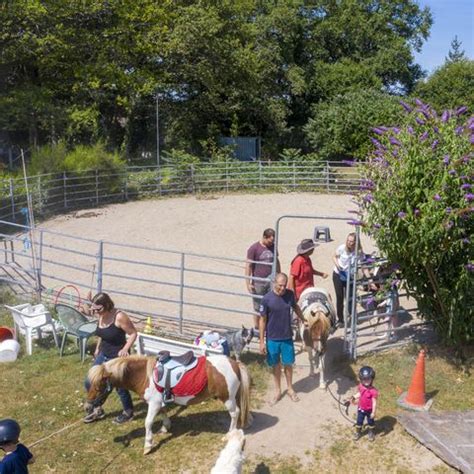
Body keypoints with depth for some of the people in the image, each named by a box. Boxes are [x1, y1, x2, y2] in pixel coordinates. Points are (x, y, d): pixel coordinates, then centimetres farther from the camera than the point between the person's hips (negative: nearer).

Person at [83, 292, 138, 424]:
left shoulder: (119, 317, -25)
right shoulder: (100, 316, -3)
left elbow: (133, 333, -19)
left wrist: (125, 349, -30)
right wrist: (97, 348, 22)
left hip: (118, 357, -8)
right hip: (104, 354, 8)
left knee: (120, 386, 6)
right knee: (90, 383, 9)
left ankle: (128, 412, 30)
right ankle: (98, 410, 30)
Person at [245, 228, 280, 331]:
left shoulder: (273, 246, 5)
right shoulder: (254, 248, -12)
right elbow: (248, 266, -11)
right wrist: (248, 283, -14)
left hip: (271, 281, 4)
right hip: (258, 283, -4)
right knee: (258, 307, 7)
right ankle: (256, 328, 21)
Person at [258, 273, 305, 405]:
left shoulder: (290, 294, -10)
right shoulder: (267, 299, -19)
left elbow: (295, 307, 12)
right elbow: (262, 320, -11)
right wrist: (262, 341, -9)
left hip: (287, 337, 2)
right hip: (272, 339, -2)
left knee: (288, 364, 15)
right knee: (276, 365, 14)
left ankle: (290, 389, 37)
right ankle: (278, 391, 34)